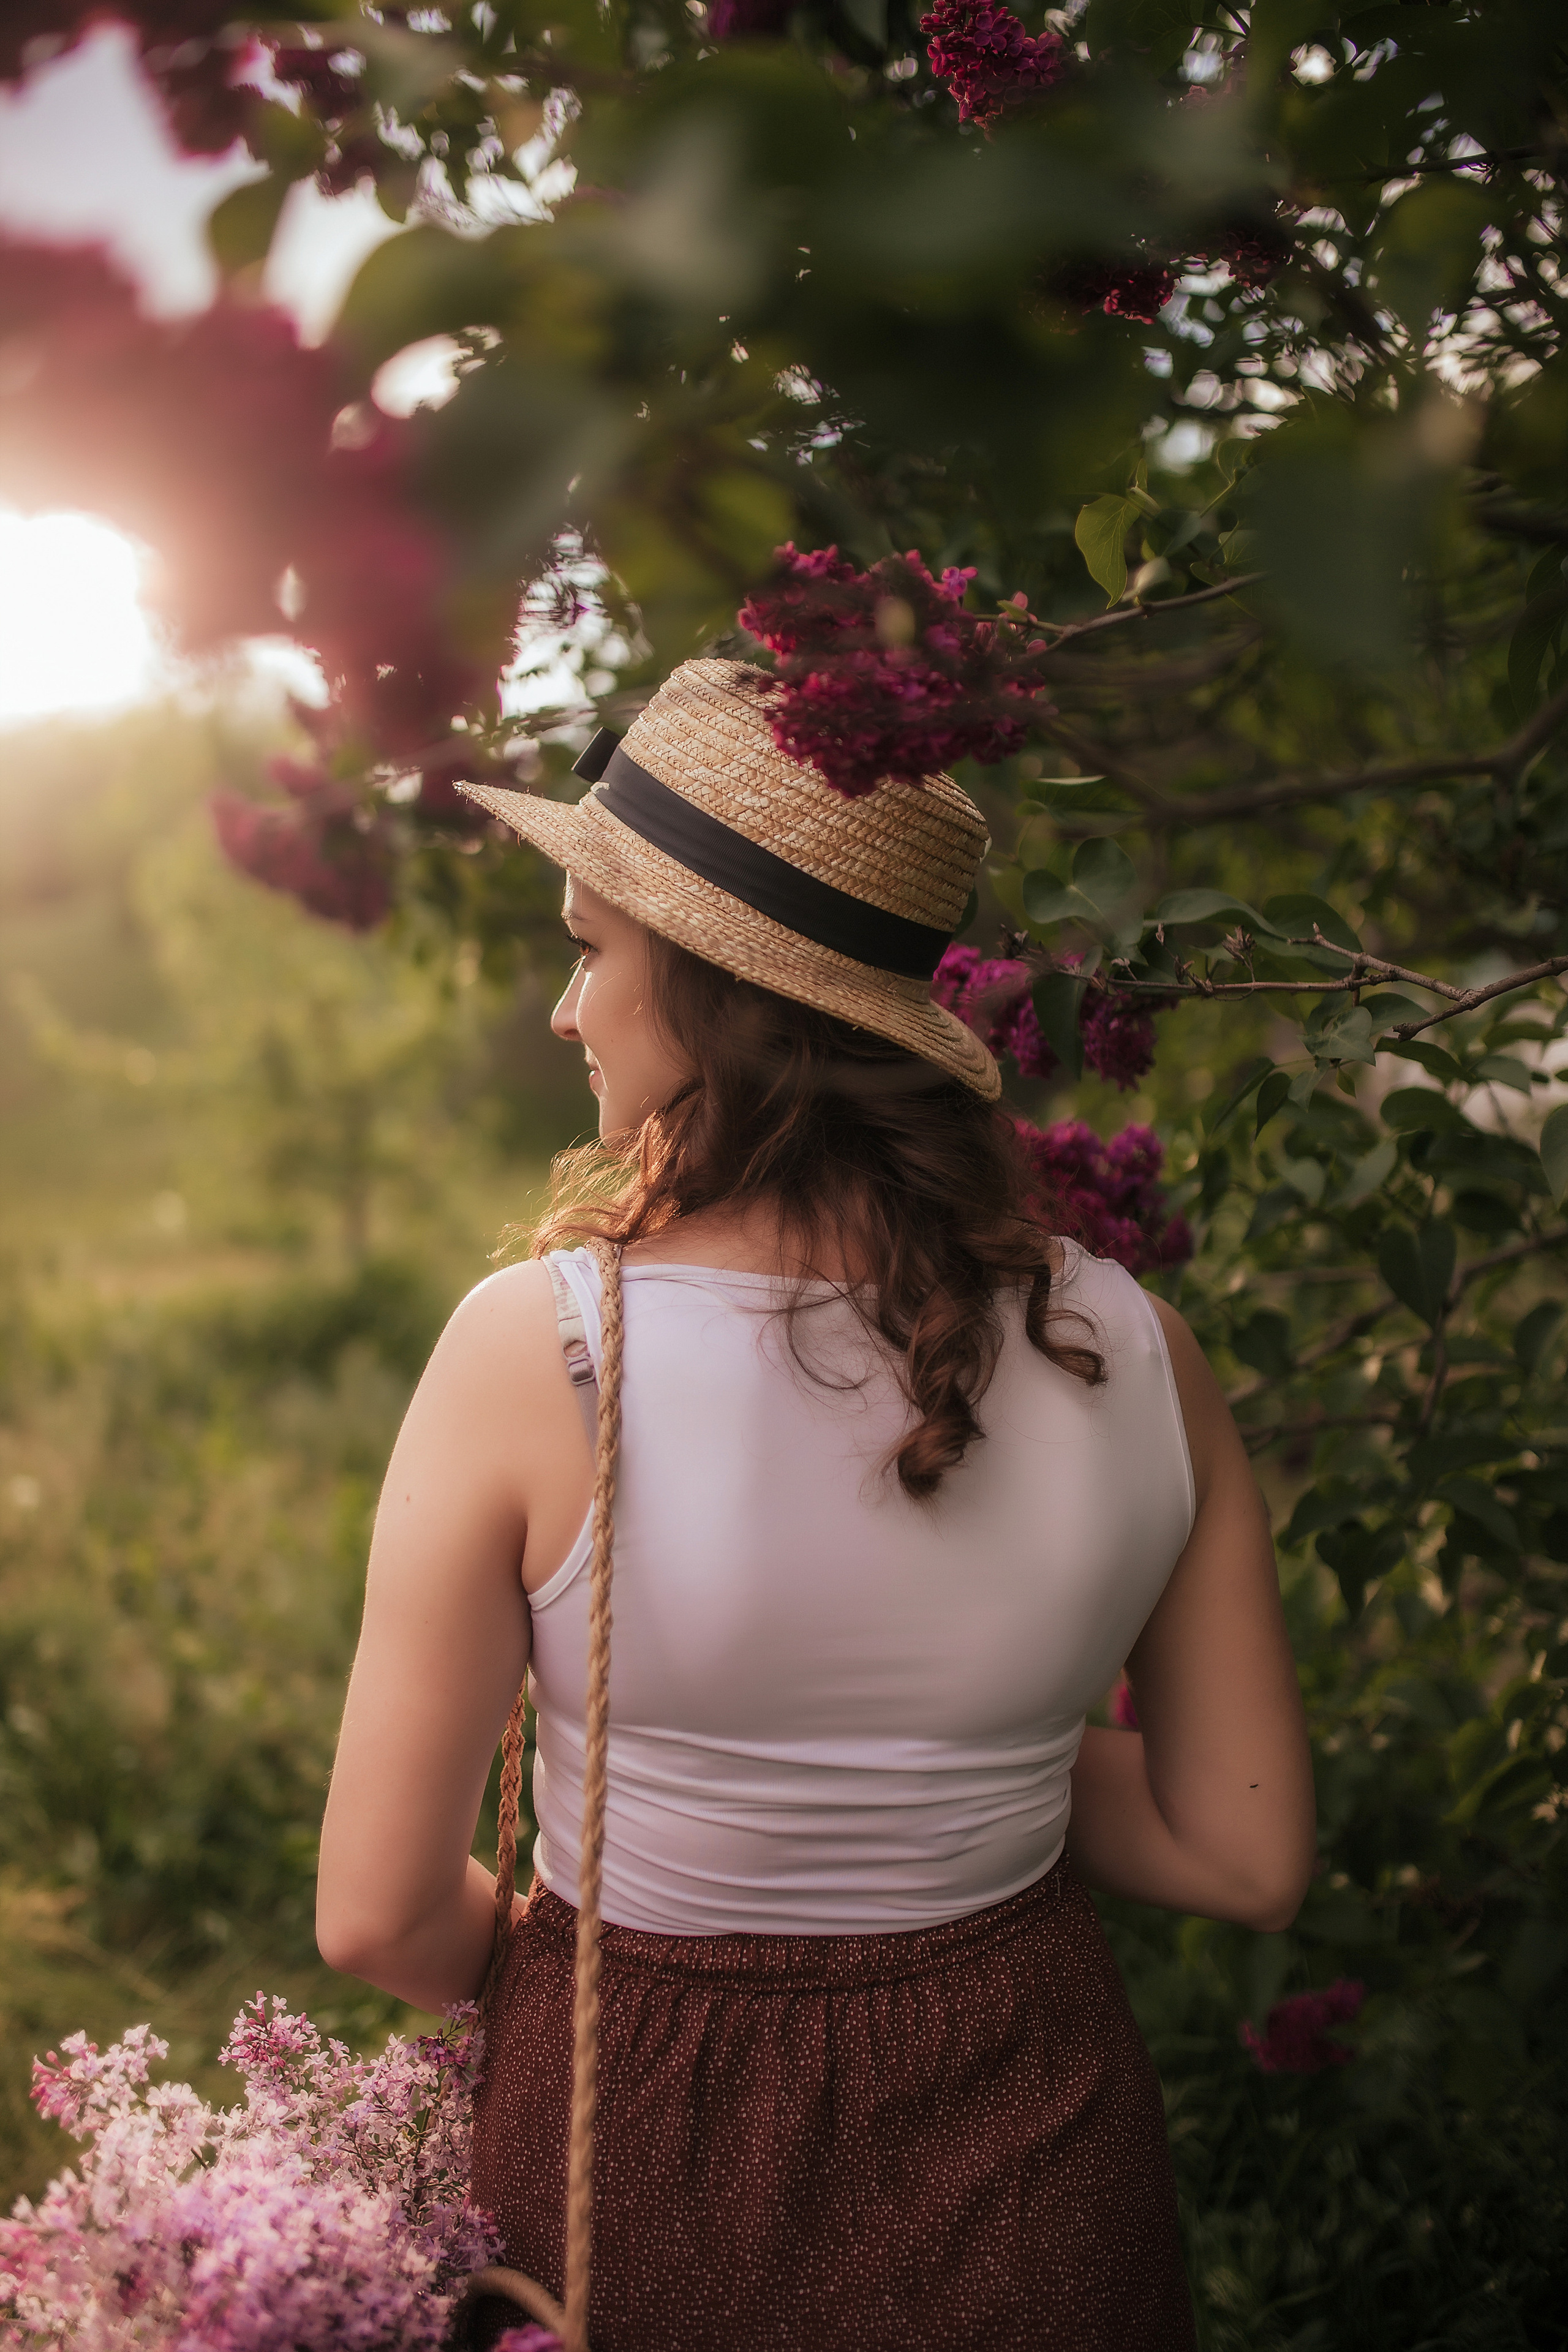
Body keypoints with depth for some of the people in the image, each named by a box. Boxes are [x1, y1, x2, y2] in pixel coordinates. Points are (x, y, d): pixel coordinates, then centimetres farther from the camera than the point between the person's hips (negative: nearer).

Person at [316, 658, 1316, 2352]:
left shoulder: (530, 1348, -22)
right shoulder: (1134, 1352, -13)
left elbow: (380, 1917, -15)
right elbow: (1248, 1860, -3)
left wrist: (543, 1978, 6)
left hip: (642, 2152, -2)